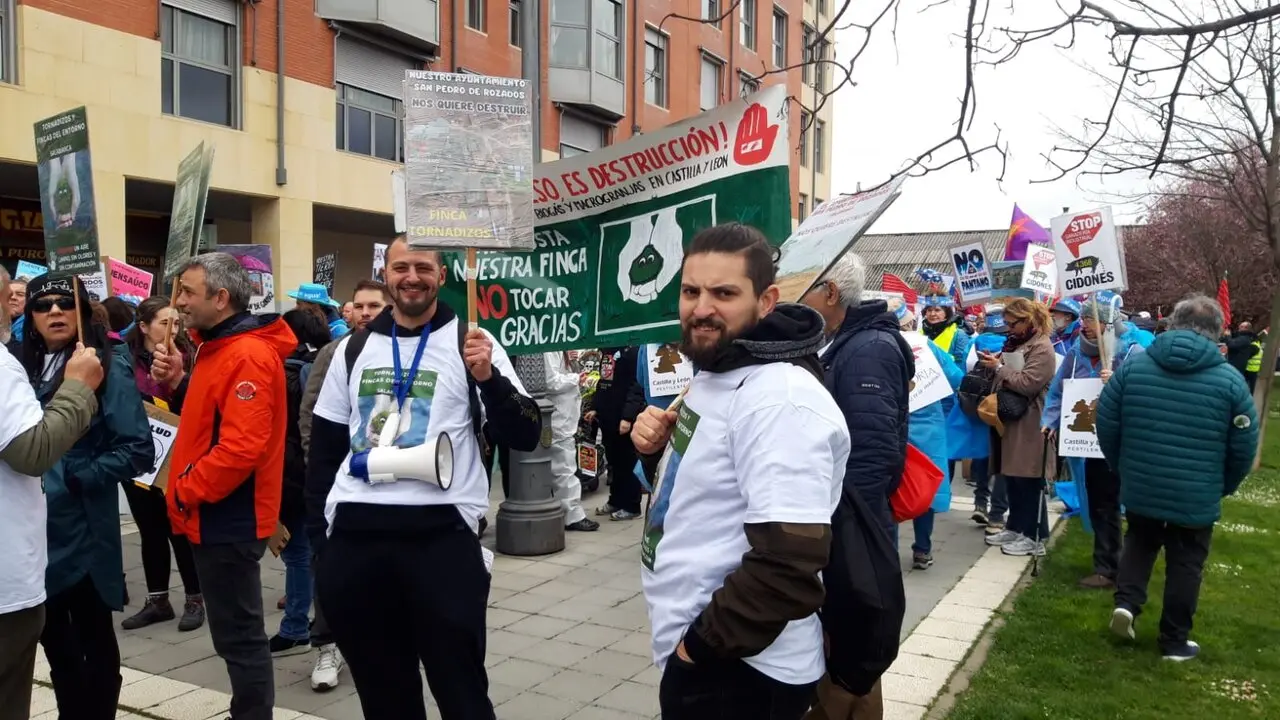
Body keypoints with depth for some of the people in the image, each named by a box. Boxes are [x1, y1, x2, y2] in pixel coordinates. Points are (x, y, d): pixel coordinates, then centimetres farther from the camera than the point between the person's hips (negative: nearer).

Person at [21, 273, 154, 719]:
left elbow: (138, 450, -15)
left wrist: (74, 477, -18)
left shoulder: (107, 367, -10)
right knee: (54, 641, 18)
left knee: (94, 642, 7)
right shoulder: (26, 368, 10)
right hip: (35, 530, 7)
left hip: (81, 531, -6)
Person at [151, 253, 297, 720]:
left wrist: (184, 491, -16)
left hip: (229, 518, -10)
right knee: (236, 632, 18)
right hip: (215, 515, 10)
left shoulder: (248, 355, -19)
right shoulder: (218, 348, 13)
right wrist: (178, 384, 5)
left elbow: (242, 447, -27)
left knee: (239, 636, 1)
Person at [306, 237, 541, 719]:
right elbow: (326, 444, 17)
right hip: (355, 534, 4)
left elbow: (524, 438, -5)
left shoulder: (471, 343, 0)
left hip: (440, 533, -4)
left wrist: (489, 378, -21)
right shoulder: (354, 348, 12)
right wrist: (317, 525, 10)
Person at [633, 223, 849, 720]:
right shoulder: (716, 373, 7)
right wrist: (662, 444, 0)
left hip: (737, 670, -9)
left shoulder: (779, 399, -24)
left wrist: (702, 644, -19)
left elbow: (789, 565, -29)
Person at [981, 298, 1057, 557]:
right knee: (1012, 477, 13)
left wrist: (999, 368, -16)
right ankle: (1015, 527, 23)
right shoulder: (1018, 342, 16)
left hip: (1029, 424, -9)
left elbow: (1027, 384, -21)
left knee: (1029, 481, -3)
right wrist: (996, 362, 7)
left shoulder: (1042, 347, -12)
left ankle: (1034, 537, 4)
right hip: (1011, 419, 9)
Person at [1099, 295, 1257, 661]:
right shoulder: (1230, 379, -7)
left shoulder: (1133, 364, -3)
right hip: (1196, 497, -2)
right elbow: (1244, 447, -3)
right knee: (1185, 565, 12)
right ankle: (1174, 642, 21)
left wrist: (1122, 467, 15)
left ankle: (1126, 602, 6)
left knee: (1139, 543, 25)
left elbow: (1106, 423, 0)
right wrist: (1225, 486, 14)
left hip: (1139, 488, 2)